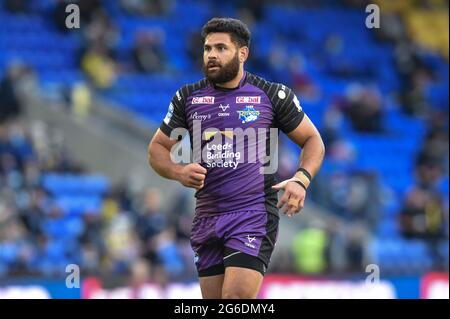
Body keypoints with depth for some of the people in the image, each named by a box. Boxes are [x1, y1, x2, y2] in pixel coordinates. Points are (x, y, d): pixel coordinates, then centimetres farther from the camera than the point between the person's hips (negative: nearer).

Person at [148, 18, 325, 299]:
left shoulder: (273, 95, 1)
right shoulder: (188, 98, 10)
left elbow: (313, 141, 9)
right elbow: (157, 149, 16)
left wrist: (301, 180, -11)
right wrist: (179, 172, -7)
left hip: (255, 215, -4)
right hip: (207, 219, 4)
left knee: (237, 297, -20)